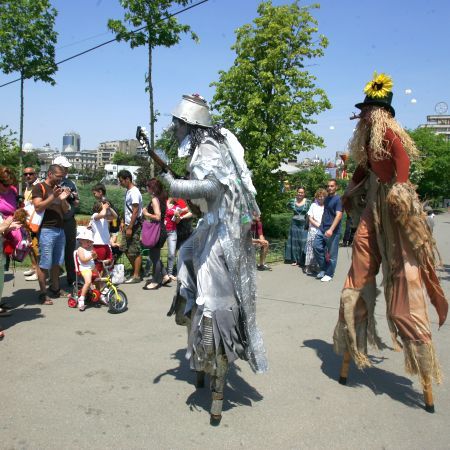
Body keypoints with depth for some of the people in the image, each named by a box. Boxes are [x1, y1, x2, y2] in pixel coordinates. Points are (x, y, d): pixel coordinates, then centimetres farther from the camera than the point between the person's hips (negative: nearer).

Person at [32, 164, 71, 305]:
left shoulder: (59, 189, 17)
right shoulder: (39, 187, -3)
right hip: (46, 230, -7)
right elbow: (38, 207, -14)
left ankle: (55, 289, 21)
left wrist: (63, 199, -5)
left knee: (56, 262, 11)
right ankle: (43, 293, 3)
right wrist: (53, 196, -22)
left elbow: (66, 210, 14)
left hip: (60, 230, 7)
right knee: (44, 263, -4)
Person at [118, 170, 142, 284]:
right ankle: (135, 270, 26)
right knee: (126, 249, 14)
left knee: (135, 251, -2)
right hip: (128, 225, 10)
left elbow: (135, 211, -20)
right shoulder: (128, 191, 13)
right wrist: (124, 223, 18)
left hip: (134, 226, -10)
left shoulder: (134, 192, -16)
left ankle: (136, 275, 6)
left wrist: (130, 227, -20)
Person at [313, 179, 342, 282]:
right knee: (316, 247, 2)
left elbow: (339, 215, -19)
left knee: (331, 254, 1)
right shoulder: (326, 198, 14)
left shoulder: (338, 199, -10)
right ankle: (323, 269, 17)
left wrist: (331, 229, -28)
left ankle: (329, 274, 13)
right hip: (322, 229, 7)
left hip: (333, 231, -7)